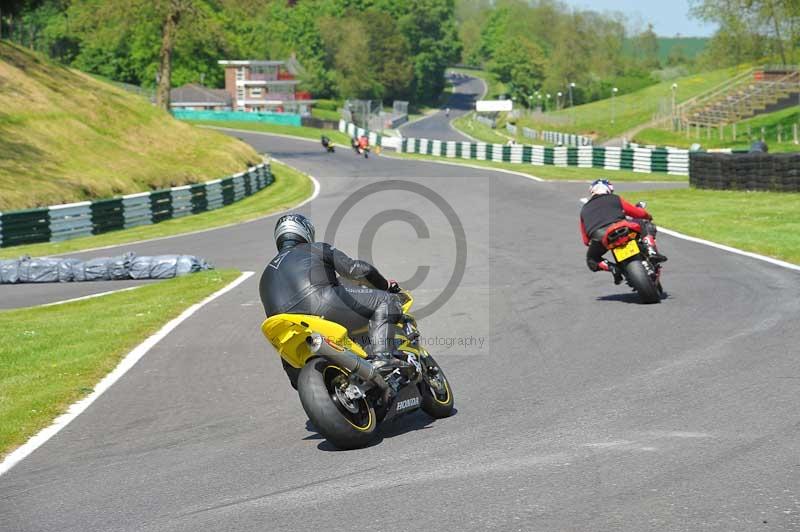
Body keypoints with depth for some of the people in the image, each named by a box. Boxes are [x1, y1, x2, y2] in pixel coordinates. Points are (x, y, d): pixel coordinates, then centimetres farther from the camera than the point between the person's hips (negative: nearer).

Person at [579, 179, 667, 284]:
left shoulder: (584, 209, 32)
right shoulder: (614, 199, 25)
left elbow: (586, 240, 30)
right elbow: (639, 213, 24)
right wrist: (648, 216, 47)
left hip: (597, 238, 2)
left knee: (592, 260, 32)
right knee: (646, 225, 21)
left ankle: (612, 268, 4)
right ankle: (651, 252, -2)